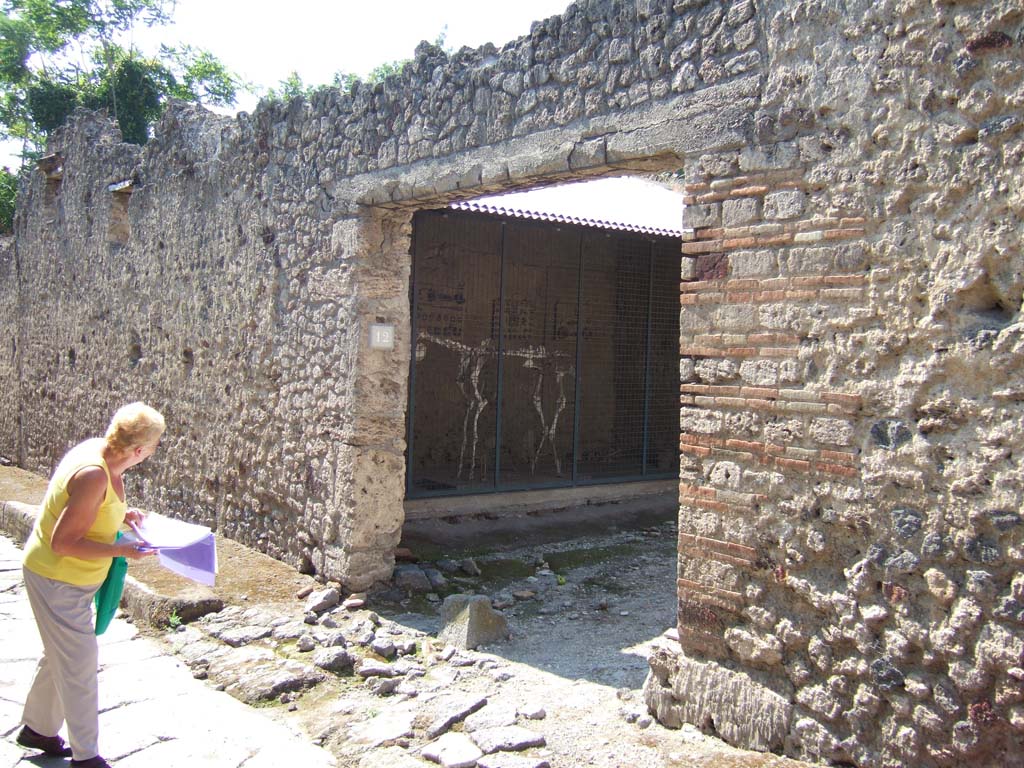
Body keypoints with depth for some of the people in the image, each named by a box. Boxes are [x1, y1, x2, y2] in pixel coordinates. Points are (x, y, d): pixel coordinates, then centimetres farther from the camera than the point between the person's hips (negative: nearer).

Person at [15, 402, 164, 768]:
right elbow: (63, 543, -29)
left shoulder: (98, 451, -5)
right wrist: (121, 551, -24)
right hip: (57, 581, -9)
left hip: (70, 578, 9)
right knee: (79, 665, 3)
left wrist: (120, 514, 0)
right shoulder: (94, 475, -32)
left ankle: (37, 729, 43)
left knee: (62, 655, 24)